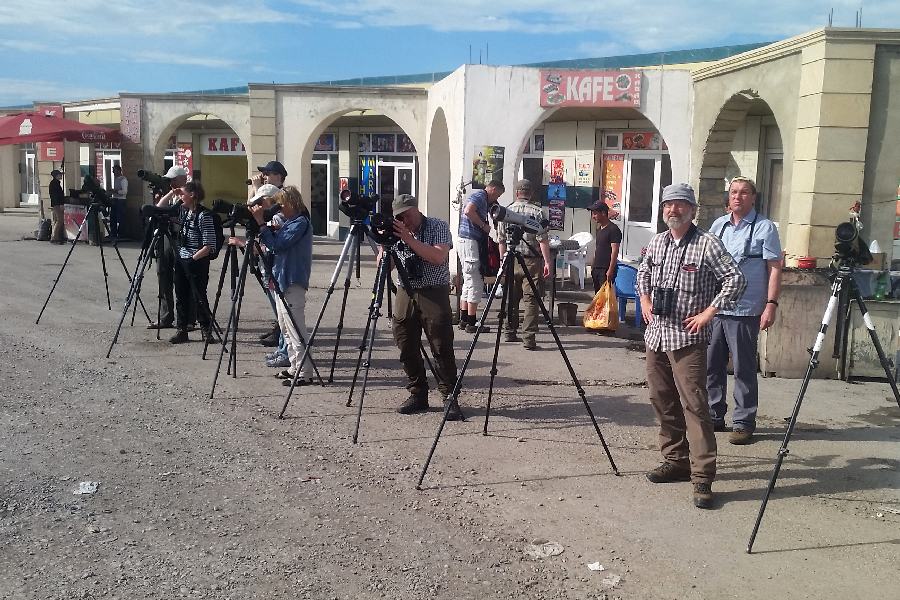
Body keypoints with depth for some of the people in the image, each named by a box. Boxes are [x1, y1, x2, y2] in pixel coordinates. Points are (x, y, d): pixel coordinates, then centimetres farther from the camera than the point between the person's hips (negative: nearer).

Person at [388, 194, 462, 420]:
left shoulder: (438, 227, -1)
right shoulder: (396, 231, 11)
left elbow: (439, 257, -18)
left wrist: (409, 239, -21)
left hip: (434, 293, -4)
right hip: (405, 293, 5)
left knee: (442, 348, -9)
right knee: (407, 348, 4)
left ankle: (450, 398, -3)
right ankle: (418, 395, 17)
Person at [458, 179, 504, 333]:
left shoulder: (480, 196, 21)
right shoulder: (480, 195, -9)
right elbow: (468, 211, -26)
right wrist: (484, 225, -17)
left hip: (467, 241, 11)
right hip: (470, 241, -11)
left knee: (468, 283, 13)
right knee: (476, 284, -8)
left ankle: (464, 320, 16)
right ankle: (471, 323, -6)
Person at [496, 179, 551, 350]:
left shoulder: (505, 211, 7)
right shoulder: (536, 211, -5)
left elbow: (501, 240, 9)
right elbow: (543, 240, -11)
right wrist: (547, 261, -8)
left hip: (511, 260, 4)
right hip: (531, 260, -4)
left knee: (511, 298, 15)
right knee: (531, 299, -3)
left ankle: (511, 333, 21)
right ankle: (528, 338, -8)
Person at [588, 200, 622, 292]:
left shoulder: (613, 229, -11)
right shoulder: (598, 229, 17)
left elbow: (614, 251, -16)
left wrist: (610, 270, -21)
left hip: (606, 270, -9)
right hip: (596, 268, 9)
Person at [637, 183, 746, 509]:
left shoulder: (707, 244, -8)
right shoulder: (656, 242, 11)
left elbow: (736, 279, -12)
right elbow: (643, 272, 29)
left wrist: (709, 312, -14)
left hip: (687, 338, -7)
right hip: (656, 333, 7)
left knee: (694, 404, -10)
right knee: (662, 400, 12)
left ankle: (702, 477, -6)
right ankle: (675, 461, 25)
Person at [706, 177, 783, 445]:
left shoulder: (764, 227, -1)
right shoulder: (718, 225, 13)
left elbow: (774, 268, -4)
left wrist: (771, 304, -13)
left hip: (745, 311, -5)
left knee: (744, 369, 1)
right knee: (711, 365, 10)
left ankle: (743, 423, 10)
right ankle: (714, 416, 23)